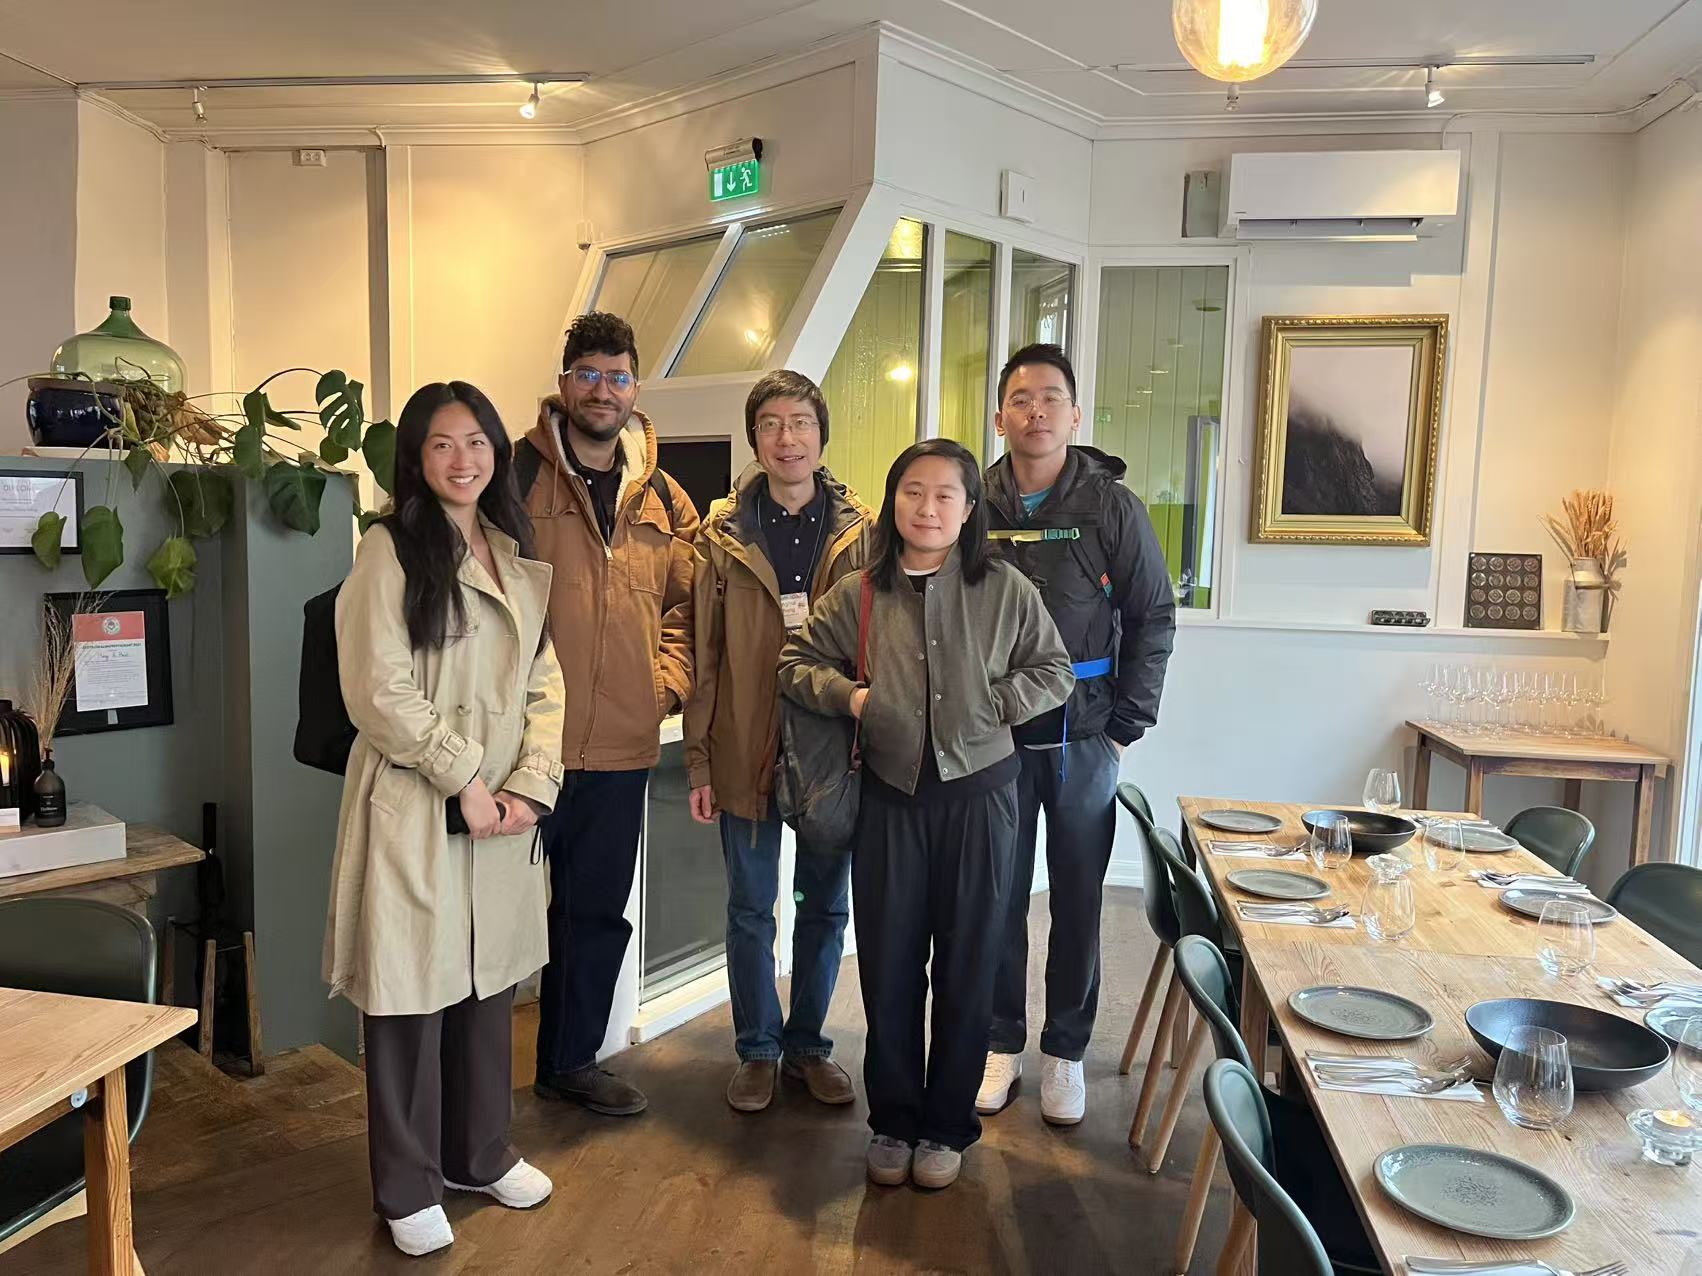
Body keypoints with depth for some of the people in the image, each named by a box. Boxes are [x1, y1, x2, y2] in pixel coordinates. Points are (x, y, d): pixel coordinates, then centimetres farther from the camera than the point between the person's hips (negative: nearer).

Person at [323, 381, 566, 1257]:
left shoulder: (518, 557, 11)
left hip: (506, 807, 6)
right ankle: (408, 1187, 23)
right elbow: (379, 691, -14)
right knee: (413, 992, 5)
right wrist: (464, 780, -14)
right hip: (414, 805, -5)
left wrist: (531, 784, -5)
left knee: (488, 984, 15)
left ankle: (480, 1154, 34)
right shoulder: (390, 551, -7)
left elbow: (544, 685, 8)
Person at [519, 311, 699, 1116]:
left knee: (596, 914, 17)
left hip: (621, 745, 5)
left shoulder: (663, 499, 9)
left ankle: (572, 1061, 36)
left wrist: (669, 680, 4)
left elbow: (683, 601, 16)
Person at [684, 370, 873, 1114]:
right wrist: (699, 760, -3)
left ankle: (808, 1044, 31)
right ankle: (758, 1051, 28)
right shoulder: (722, 533, -1)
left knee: (825, 906, 13)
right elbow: (705, 654, 0)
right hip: (746, 750, 0)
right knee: (750, 908, 11)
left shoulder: (861, 531, 0)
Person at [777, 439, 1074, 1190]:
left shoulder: (1004, 590, -4)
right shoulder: (859, 593, -1)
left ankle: (947, 1125, 28)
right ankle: (892, 1119, 29)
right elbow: (794, 662, 7)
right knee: (888, 964, 9)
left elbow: (1055, 671, 3)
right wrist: (846, 695, -9)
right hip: (890, 795, 1)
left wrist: (994, 704, -11)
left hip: (977, 793, -1)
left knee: (966, 965, 9)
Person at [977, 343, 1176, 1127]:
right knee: (998, 897, 10)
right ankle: (1001, 1042, 28)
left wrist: (1127, 727, -5)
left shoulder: (1112, 507, -2)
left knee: (1078, 900, 10)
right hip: (992, 738, 1)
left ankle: (1066, 1050, 27)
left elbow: (1154, 619, 0)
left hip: (1083, 740, -1)